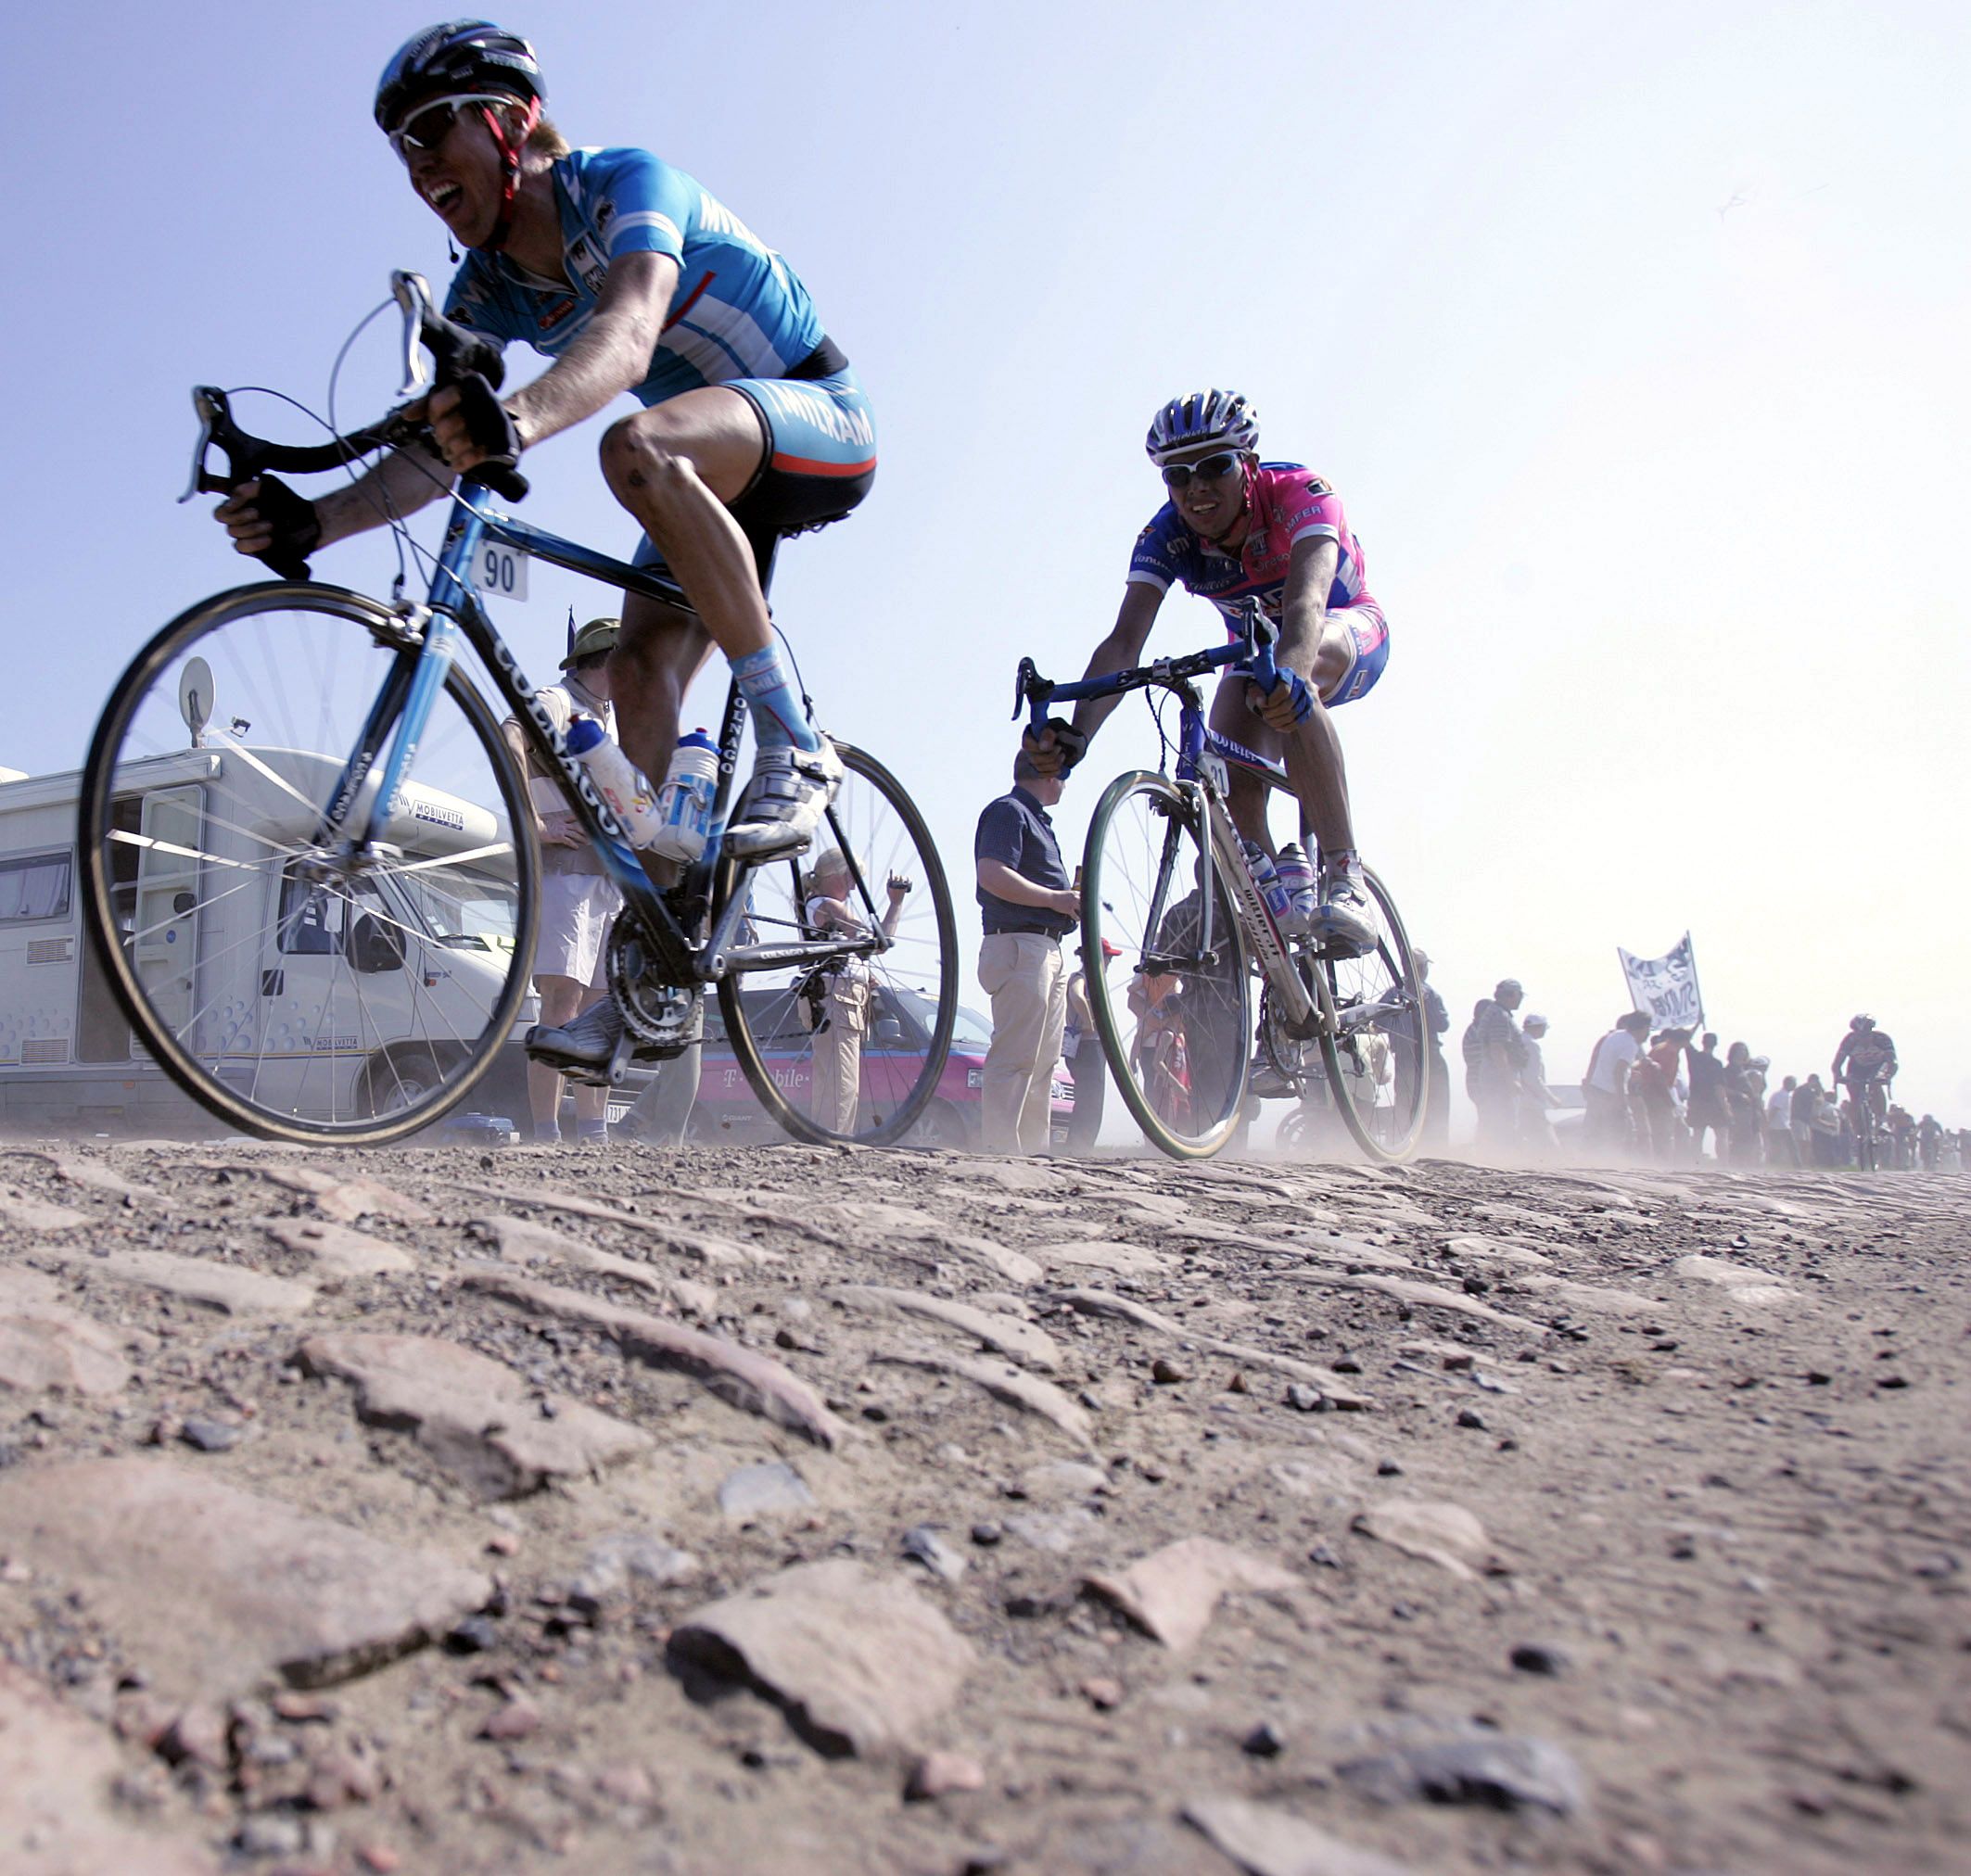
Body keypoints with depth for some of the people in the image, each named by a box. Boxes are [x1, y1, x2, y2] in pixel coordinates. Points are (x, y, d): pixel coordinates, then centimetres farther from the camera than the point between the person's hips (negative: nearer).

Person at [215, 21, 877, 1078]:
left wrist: (519, 418, -60)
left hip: (821, 422, -7)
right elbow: (440, 446, -9)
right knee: (640, 669, -12)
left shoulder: (626, 185, -19)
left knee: (638, 446, -36)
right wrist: (317, 520, -27)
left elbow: (627, 335, -41)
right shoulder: (487, 288, 1)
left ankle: (794, 748, -30)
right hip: (716, 470, 7)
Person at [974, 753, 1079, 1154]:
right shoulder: (1007, 811, -6)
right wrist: (1055, 898, -16)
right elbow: (992, 875, -20)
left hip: (1048, 950, 10)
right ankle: (999, 1149, -13)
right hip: (1019, 944, -10)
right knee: (1015, 1057, -13)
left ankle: (1035, 1150, 17)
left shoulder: (1035, 818, 25)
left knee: (1043, 1060, 12)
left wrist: (1071, 901, 11)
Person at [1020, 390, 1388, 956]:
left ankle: (1345, 880, -36)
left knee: (1290, 688, -40)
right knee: (1232, 782, -23)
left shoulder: (1299, 494, -31)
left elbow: (1307, 599, -50)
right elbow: (1124, 641, -34)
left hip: (1349, 634, -4)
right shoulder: (1166, 535, -21)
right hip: (1257, 649, 4)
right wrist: (1076, 731, -52)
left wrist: (1287, 672, -73)